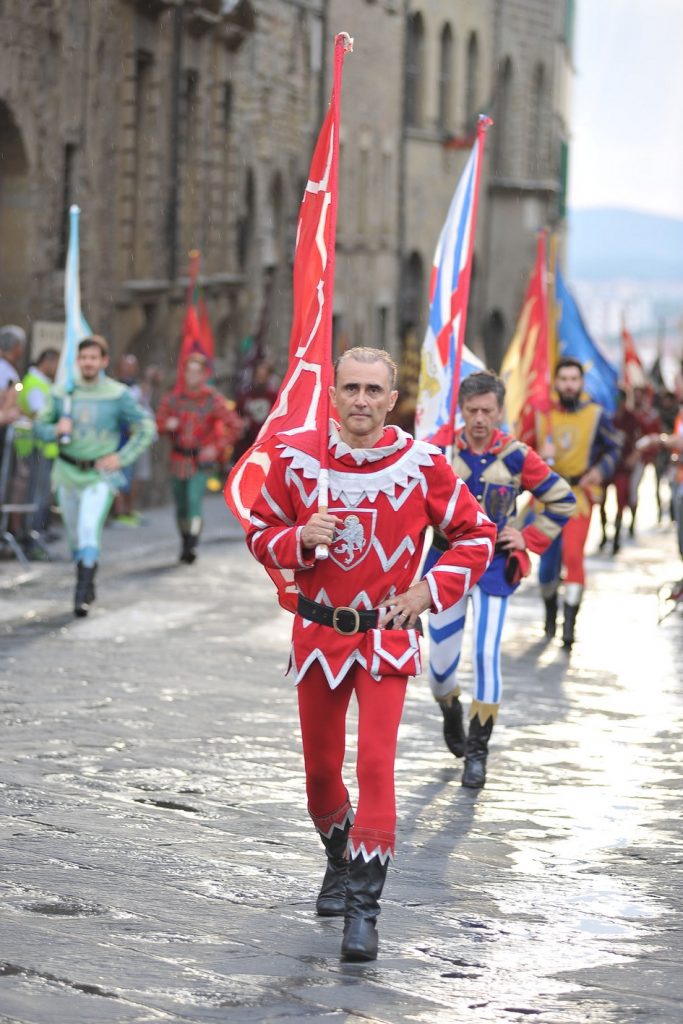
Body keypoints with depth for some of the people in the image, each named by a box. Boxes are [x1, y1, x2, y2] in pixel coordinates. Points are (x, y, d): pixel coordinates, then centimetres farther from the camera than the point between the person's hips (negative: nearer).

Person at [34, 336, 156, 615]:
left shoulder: (118, 395, -6)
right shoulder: (61, 393, 2)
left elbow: (147, 428, -1)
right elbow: (39, 426, 8)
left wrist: (122, 457, -10)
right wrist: (55, 430, -15)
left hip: (100, 474, -4)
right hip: (67, 473, 4)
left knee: (89, 530, -19)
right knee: (75, 536, 12)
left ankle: (82, 596, -22)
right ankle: (88, 586, 32)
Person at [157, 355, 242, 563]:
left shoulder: (213, 400, -7)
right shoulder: (173, 398, 2)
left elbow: (235, 425, -5)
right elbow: (158, 424, 6)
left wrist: (216, 447, -11)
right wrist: (167, 425, -17)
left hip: (201, 459, -4)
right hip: (179, 460, 4)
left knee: (195, 499, -20)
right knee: (181, 505, 10)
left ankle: (192, 547, -27)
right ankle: (185, 544, 27)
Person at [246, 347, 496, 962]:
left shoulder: (421, 465, -9)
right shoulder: (297, 457, -5)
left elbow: (477, 535, 3)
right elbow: (261, 533, 5)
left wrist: (429, 592, -7)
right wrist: (301, 538, -16)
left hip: (387, 636, -2)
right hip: (319, 630, 2)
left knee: (375, 765, -14)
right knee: (321, 768, 13)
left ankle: (363, 906, -10)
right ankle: (340, 861, 42)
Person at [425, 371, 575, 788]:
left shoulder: (517, 456, -7)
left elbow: (563, 500, 5)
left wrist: (529, 539, -1)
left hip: (494, 566, -1)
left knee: (486, 655, -14)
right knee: (441, 660, 6)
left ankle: (478, 753, -4)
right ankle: (451, 713, 41)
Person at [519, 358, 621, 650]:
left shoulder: (595, 415, -2)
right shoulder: (541, 415, 1)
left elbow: (614, 446, 10)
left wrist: (602, 469, -8)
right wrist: (538, 457, -14)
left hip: (579, 496, -2)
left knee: (573, 555, -19)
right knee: (547, 561, 8)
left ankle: (569, 624, -15)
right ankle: (550, 612, 35)